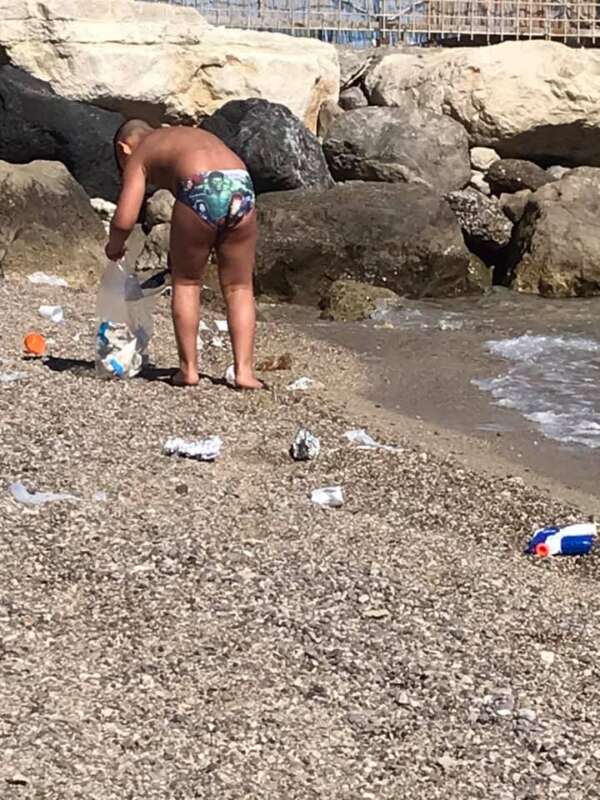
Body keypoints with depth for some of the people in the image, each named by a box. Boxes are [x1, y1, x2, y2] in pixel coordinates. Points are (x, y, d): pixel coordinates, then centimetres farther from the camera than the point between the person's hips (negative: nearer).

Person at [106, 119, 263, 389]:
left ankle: (188, 368, 18)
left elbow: (124, 220, 8)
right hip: (241, 190, 4)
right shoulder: (194, 136, 38)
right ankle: (244, 370, 9)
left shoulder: (138, 155, 21)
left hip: (200, 194, -4)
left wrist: (114, 245, 31)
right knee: (239, 289, 15)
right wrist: (181, 251, 44)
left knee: (186, 283, 17)